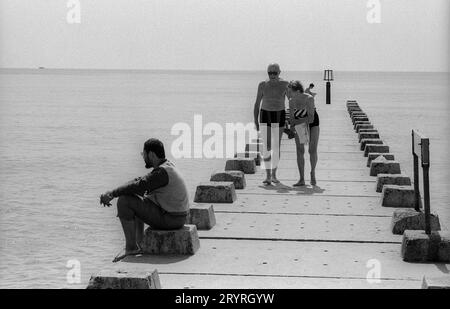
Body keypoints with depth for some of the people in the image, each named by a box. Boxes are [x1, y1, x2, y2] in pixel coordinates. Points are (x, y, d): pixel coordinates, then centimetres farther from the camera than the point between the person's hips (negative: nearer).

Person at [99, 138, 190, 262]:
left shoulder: (162, 172, -21)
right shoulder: (167, 166, 11)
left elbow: (138, 186, -25)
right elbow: (139, 181, 11)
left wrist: (112, 194, -15)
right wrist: (111, 193, 3)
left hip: (168, 219, -10)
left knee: (124, 201, -12)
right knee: (135, 202, 27)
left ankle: (131, 247, -5)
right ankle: (139, 244, 20)